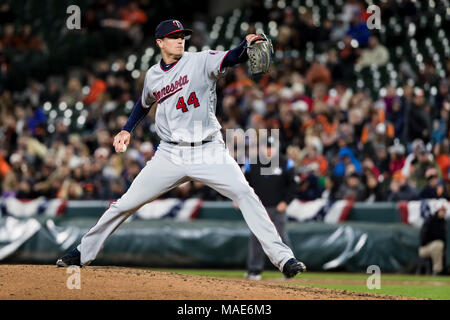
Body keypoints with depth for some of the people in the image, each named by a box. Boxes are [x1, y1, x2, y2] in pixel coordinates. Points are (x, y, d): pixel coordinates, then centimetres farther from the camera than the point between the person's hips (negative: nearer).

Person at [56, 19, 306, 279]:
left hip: (209, 151, -3)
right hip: (170, 155, 3)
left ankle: (282, 257, -18)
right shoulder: (153, 75, 8)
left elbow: (229, 59, -25)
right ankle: (83, 253, 18)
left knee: (245, 194, -20)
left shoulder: (201, 61, -4)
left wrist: (246, 46, -45)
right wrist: (127, 130, 17)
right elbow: (145, 104, 29)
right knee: (126, 204, 3)